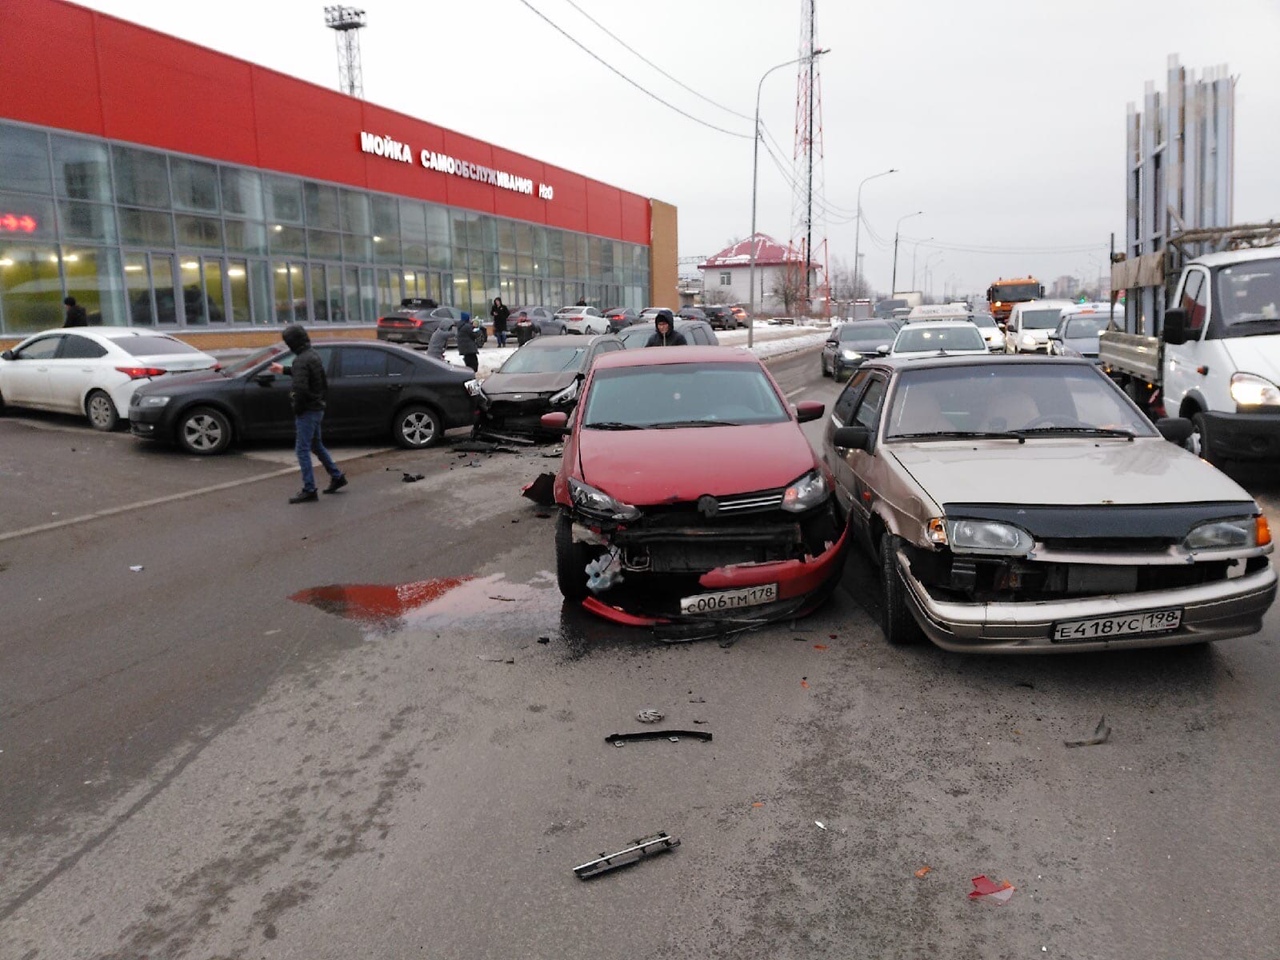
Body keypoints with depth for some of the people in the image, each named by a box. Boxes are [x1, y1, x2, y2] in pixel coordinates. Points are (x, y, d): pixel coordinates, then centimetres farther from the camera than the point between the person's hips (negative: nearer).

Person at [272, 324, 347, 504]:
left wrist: (297, 408, -15)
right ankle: (337, 477, 29)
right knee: (316, 445, 22)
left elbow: (300, 388, -29)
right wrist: (284, 370, 29)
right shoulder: (313, 355, 8)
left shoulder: (301, 360, -21)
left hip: (307, 411, -9)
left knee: (302, 449, -2)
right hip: (317, 408, 9)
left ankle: (309, 490, 1)